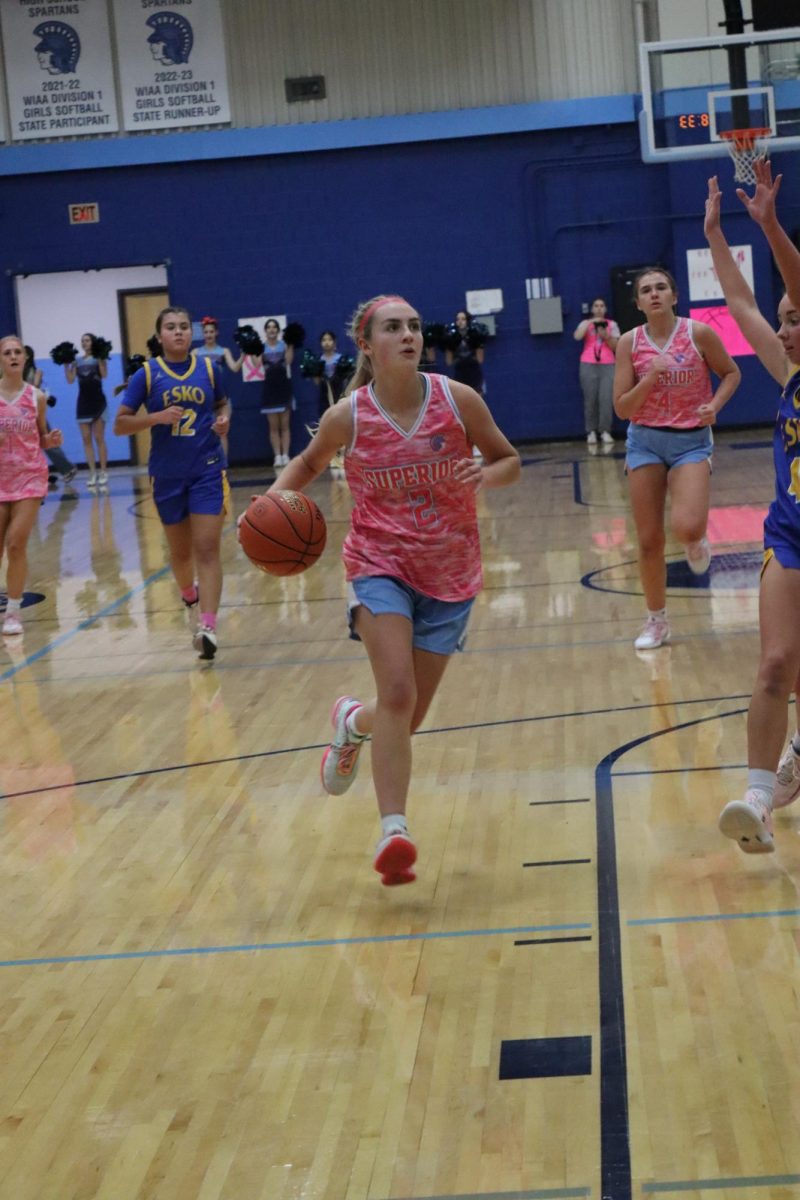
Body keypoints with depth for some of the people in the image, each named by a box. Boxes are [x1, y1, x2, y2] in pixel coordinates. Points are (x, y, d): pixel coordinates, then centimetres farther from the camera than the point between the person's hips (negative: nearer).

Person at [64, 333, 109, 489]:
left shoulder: (98, 358, -1)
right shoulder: (77, 360, 8)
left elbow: (104, 374, -17)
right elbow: (70, 380, 2)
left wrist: (100, 358, -21)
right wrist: (65, 364, -6)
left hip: (97, 401, -4)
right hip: (83, 402, 4)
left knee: (99, 438, -2)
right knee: (86, 440, 2)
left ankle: (104, 473, 3)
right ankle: (93, 473, 5)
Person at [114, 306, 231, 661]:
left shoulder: (209, 369, 2)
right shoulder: (146, 374, -4)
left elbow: (222, 405, 20)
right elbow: (120, 424, -4)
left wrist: (223, 419, -3)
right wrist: (157, 417, -19)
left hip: (208, 471, 0)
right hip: (167, 475, 1)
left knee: (207, 549, -11)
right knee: (180, 551, 15)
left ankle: (208, 627, -19)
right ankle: (189, 595, 46)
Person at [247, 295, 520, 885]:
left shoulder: (458, 400, -8)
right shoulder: (348, 416, -8)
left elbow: (510, 461, 3)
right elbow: (309, 464, 12)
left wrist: (486, 474, -20)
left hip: (449, 574, 2)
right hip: (380, 565, -2)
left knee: (406, 719, 7)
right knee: (398, 694, -23)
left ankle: (353, 720, 43)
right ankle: (394, 832, -17)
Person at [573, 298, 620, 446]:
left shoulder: (612, 325, 12)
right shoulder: (586, 323, 10)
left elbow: (616, 346, 7)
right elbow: (577, 336, -10)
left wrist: (606, 336, -10)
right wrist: (590, 322, -13)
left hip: (607, 365, 0)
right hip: (588, 365, 0)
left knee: (606, 399, -10)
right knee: (590, 399, -4)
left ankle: (605, 431, -7)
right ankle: (591, 432, -1)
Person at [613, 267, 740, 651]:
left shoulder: (698, 333, -8)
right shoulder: (629, 343, -4)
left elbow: (731, 373, 7)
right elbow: (622, 408, -4)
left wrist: (715, 404, -11)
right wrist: (650, 378, -19)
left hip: (691, 441, -2)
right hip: (645, 442, 2)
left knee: (686, 527, -23)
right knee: (649, 540, 3)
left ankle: (697, 542, 16)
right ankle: (656, 621, 20)